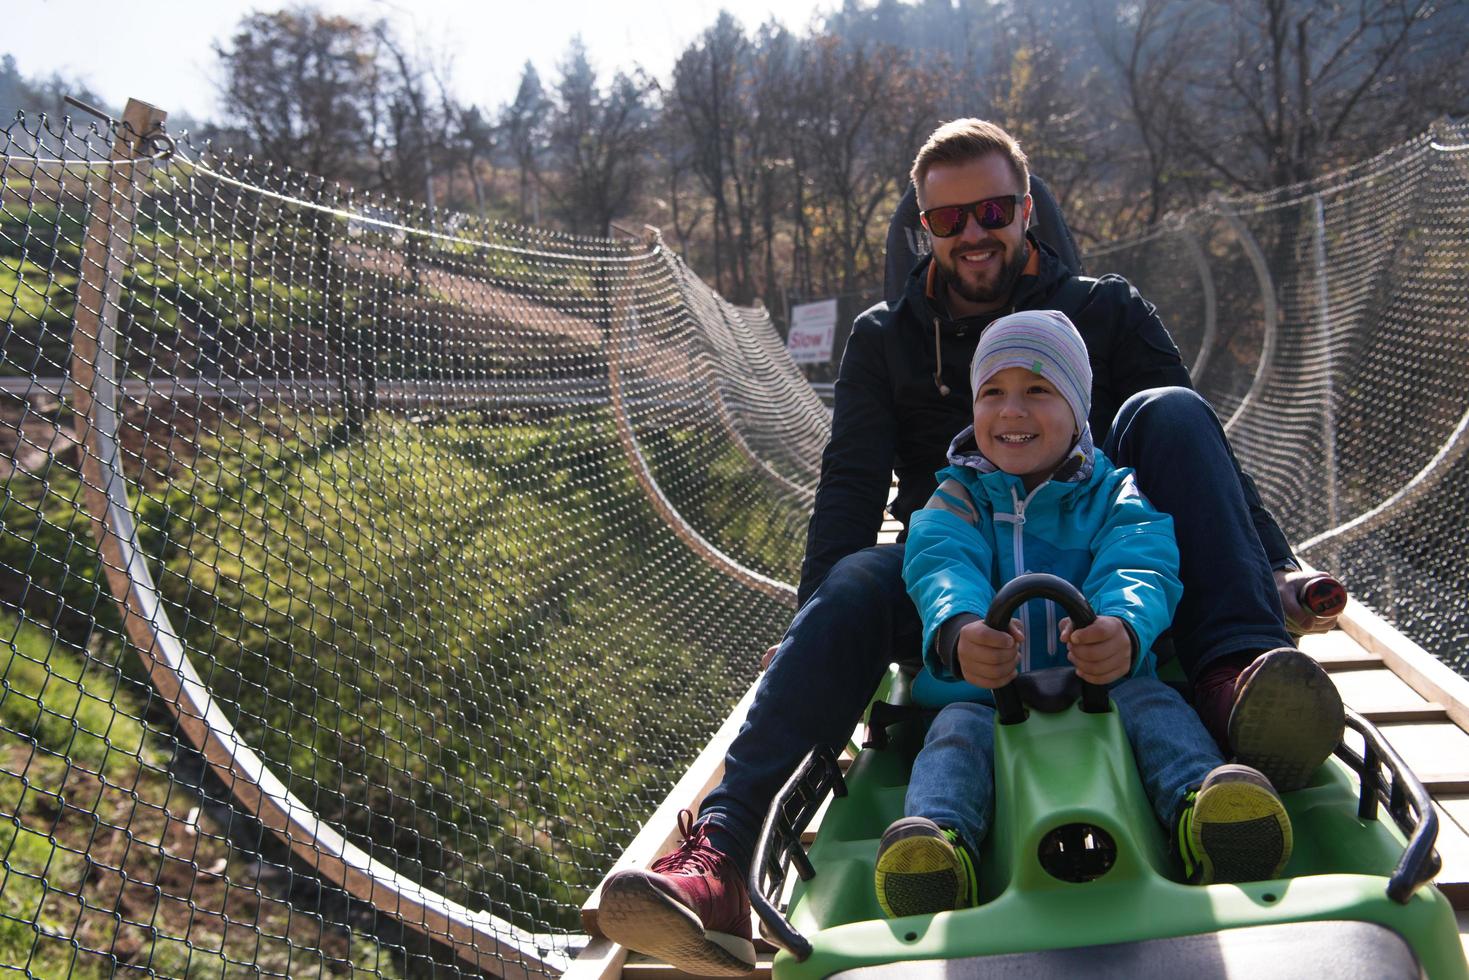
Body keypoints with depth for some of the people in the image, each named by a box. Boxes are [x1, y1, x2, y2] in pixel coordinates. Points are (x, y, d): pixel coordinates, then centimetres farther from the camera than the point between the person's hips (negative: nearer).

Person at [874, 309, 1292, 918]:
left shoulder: (1115, 496, 9)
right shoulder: (956, 500, 11)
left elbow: (1138, 569, -14)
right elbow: (941, 568, -13)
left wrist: (1124, 628, -42)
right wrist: (958, 633, -41)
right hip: (985, 694, 1)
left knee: (1151, 701, -29)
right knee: (958, 728, -29)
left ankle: (1204, 805, -55)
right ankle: (936, 834, -57)